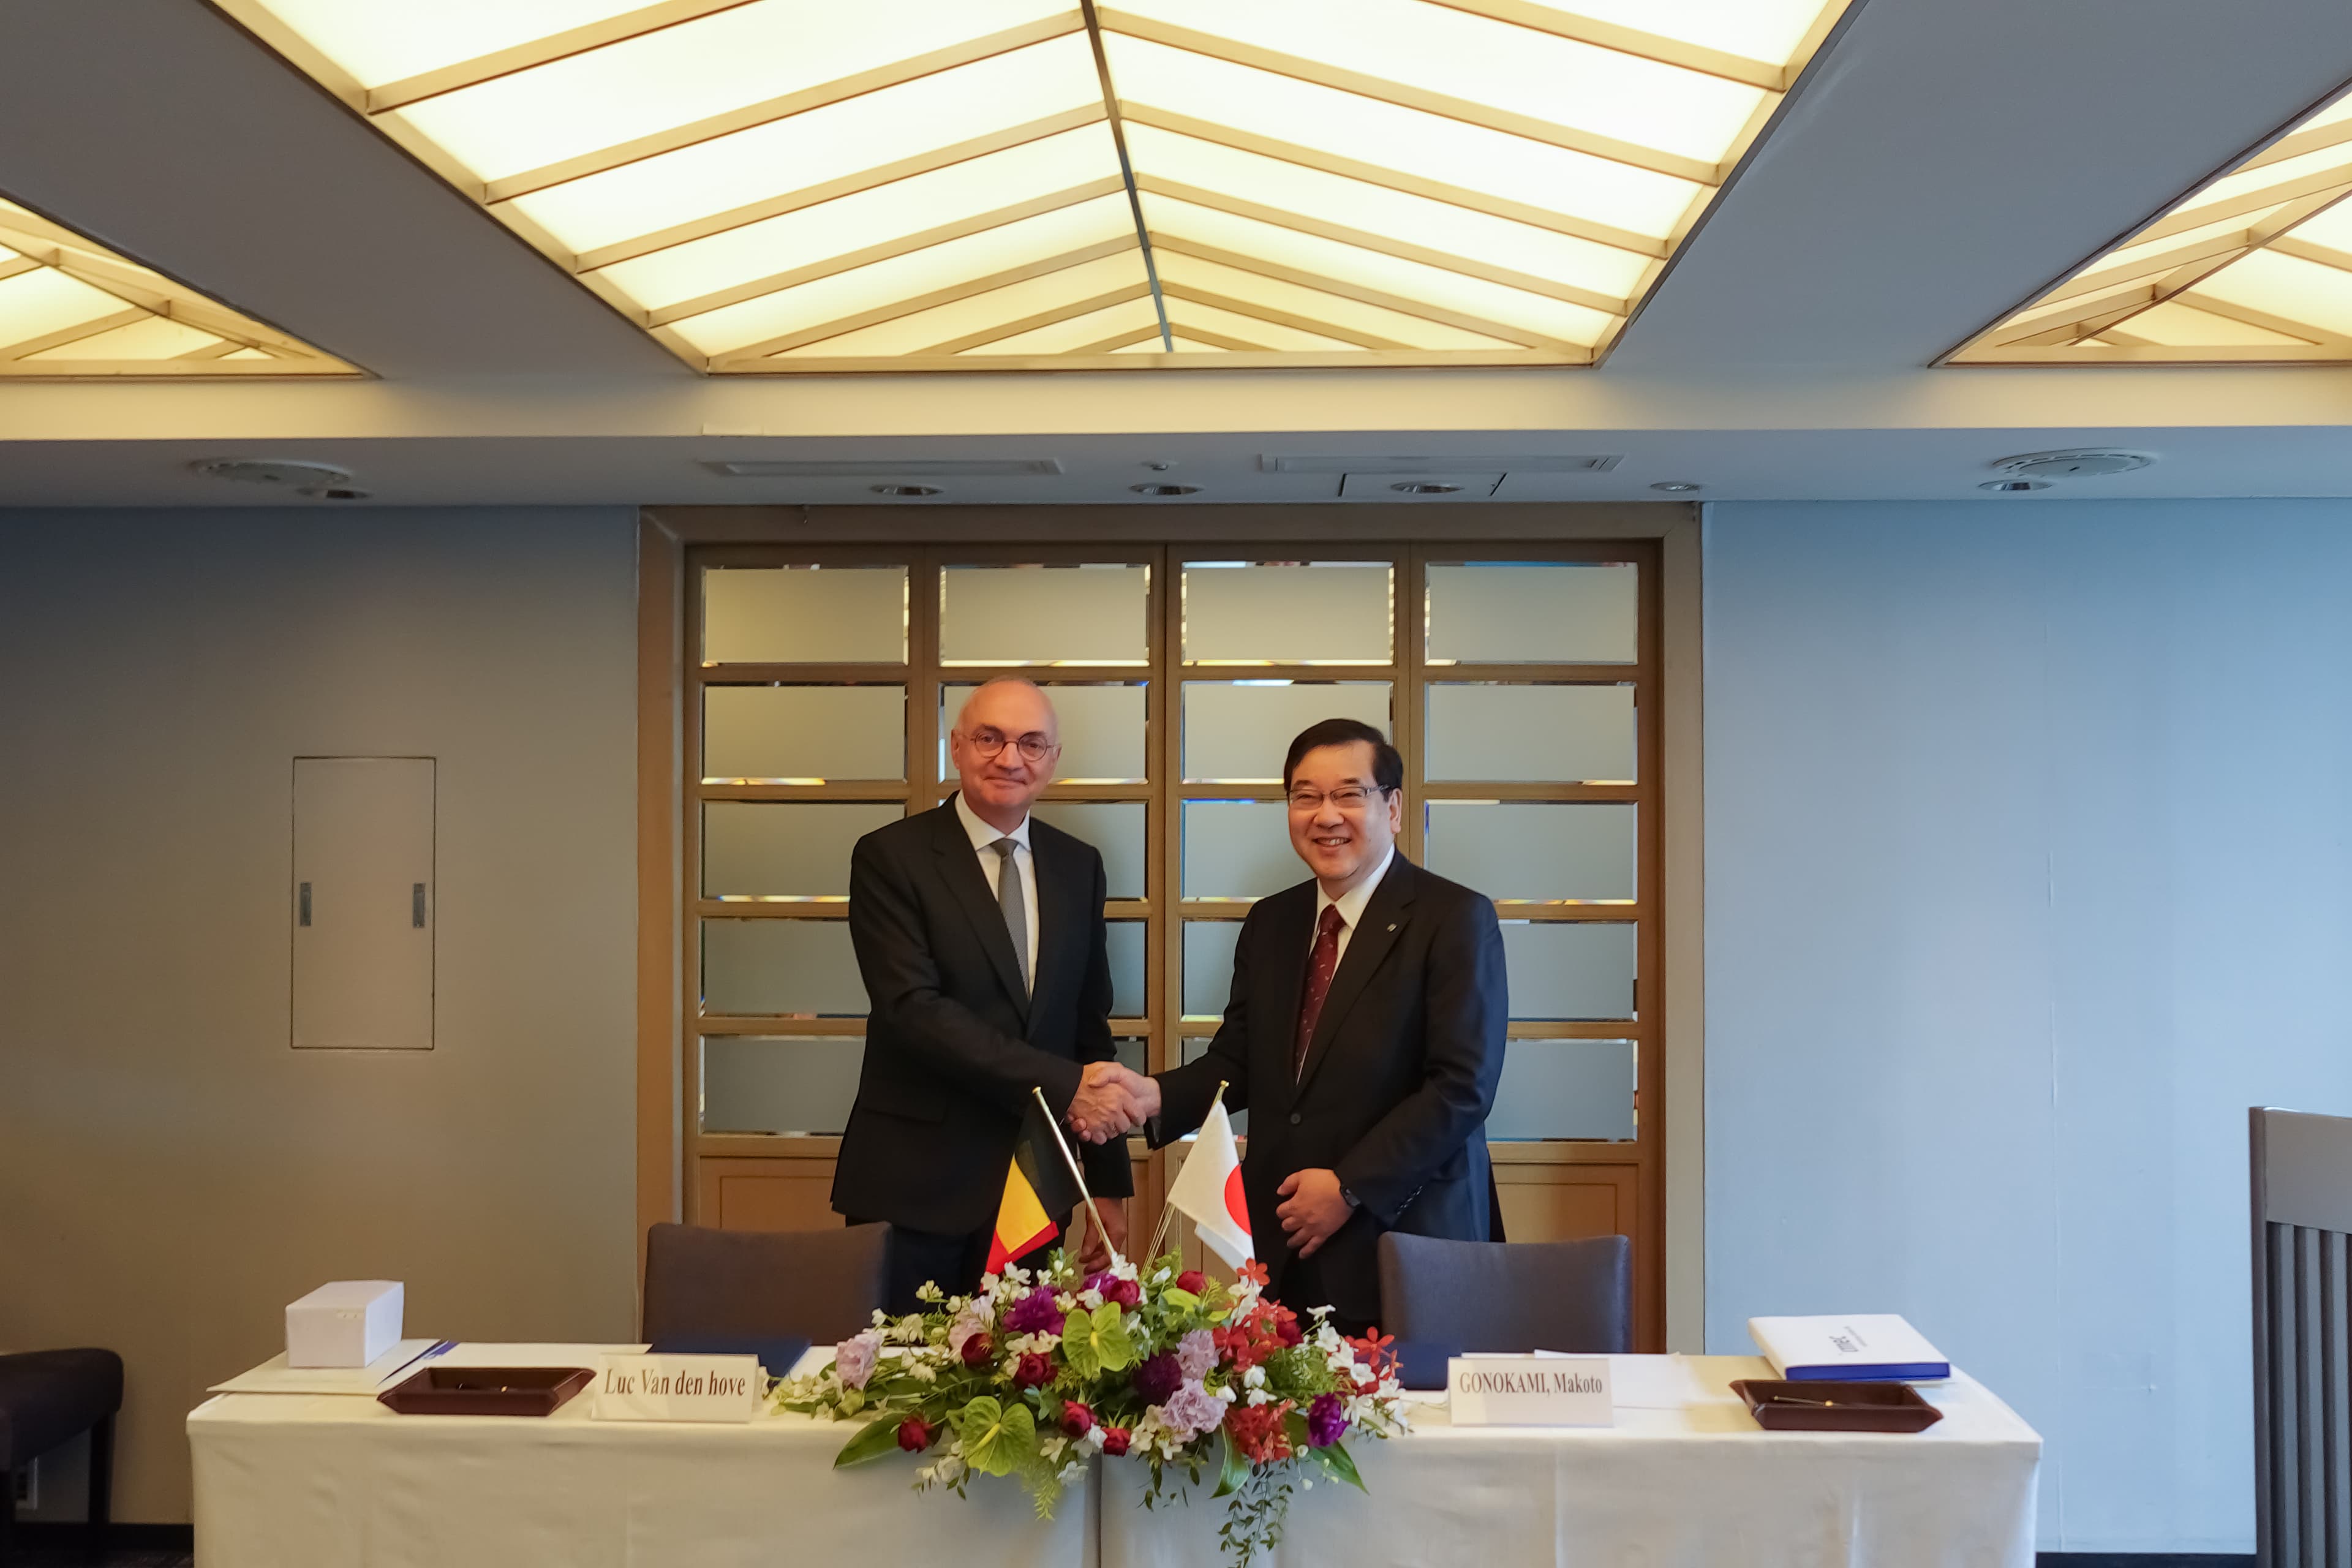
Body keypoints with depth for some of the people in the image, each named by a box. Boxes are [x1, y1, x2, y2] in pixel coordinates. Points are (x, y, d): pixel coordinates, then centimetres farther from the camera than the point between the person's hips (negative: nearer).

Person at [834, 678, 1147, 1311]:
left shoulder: (1077, 866, 9)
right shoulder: (890, 858, -6)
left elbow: (1090, 1023, 12)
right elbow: (913, 1007, -17)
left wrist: (1110, 1185, 10)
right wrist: (1060, 1085, -21)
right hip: (915, 1187, -4)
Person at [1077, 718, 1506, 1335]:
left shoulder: (1456, 919, -6)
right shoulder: (1270, 922, 12)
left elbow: (1463, 1085, -12)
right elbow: (1237, 1062, 11)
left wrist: (1351, 1188, -15)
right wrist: (1155, 1095, -8)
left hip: (1403, 1247, -4)